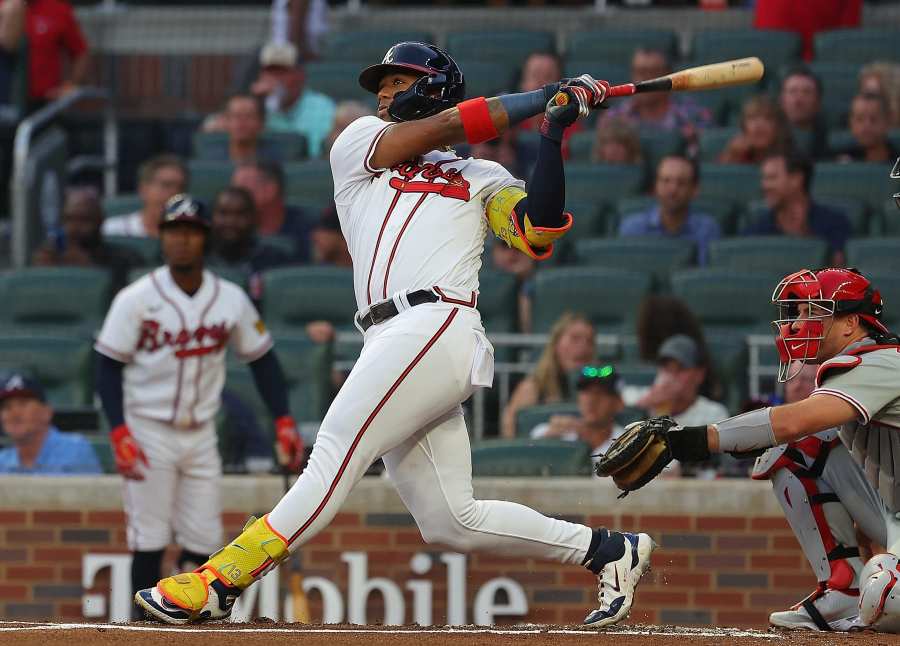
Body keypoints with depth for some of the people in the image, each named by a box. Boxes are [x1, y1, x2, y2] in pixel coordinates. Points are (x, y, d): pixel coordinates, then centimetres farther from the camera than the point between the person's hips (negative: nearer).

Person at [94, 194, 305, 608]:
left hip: (200, 434, 4)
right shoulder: (137, 298, -9)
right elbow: (109, 366, -8)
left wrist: (284, 423, -1)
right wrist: (120, 434, -19)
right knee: (149, 542, -7)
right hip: (148, 431, -4)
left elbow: (261, 359, 9)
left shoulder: (230, 299, 1)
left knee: (203, 542, 1)